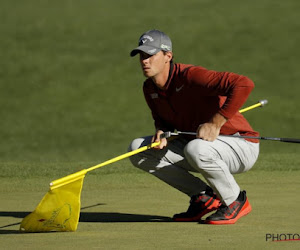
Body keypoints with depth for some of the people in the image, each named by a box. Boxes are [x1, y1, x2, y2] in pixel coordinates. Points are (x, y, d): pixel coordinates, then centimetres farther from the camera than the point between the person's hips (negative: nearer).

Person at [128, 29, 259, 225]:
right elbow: (162, 120, 18)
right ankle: (204, 197, 4)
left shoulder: (189, 76, -25)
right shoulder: (150, 89, 0)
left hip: (241, 147, -8)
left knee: (195, 149, -40)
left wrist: (215, 123, -32)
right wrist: (162, 133, -8)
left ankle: (235, 201, -11)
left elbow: (244, 84, -36)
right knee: (137, 149, -2)